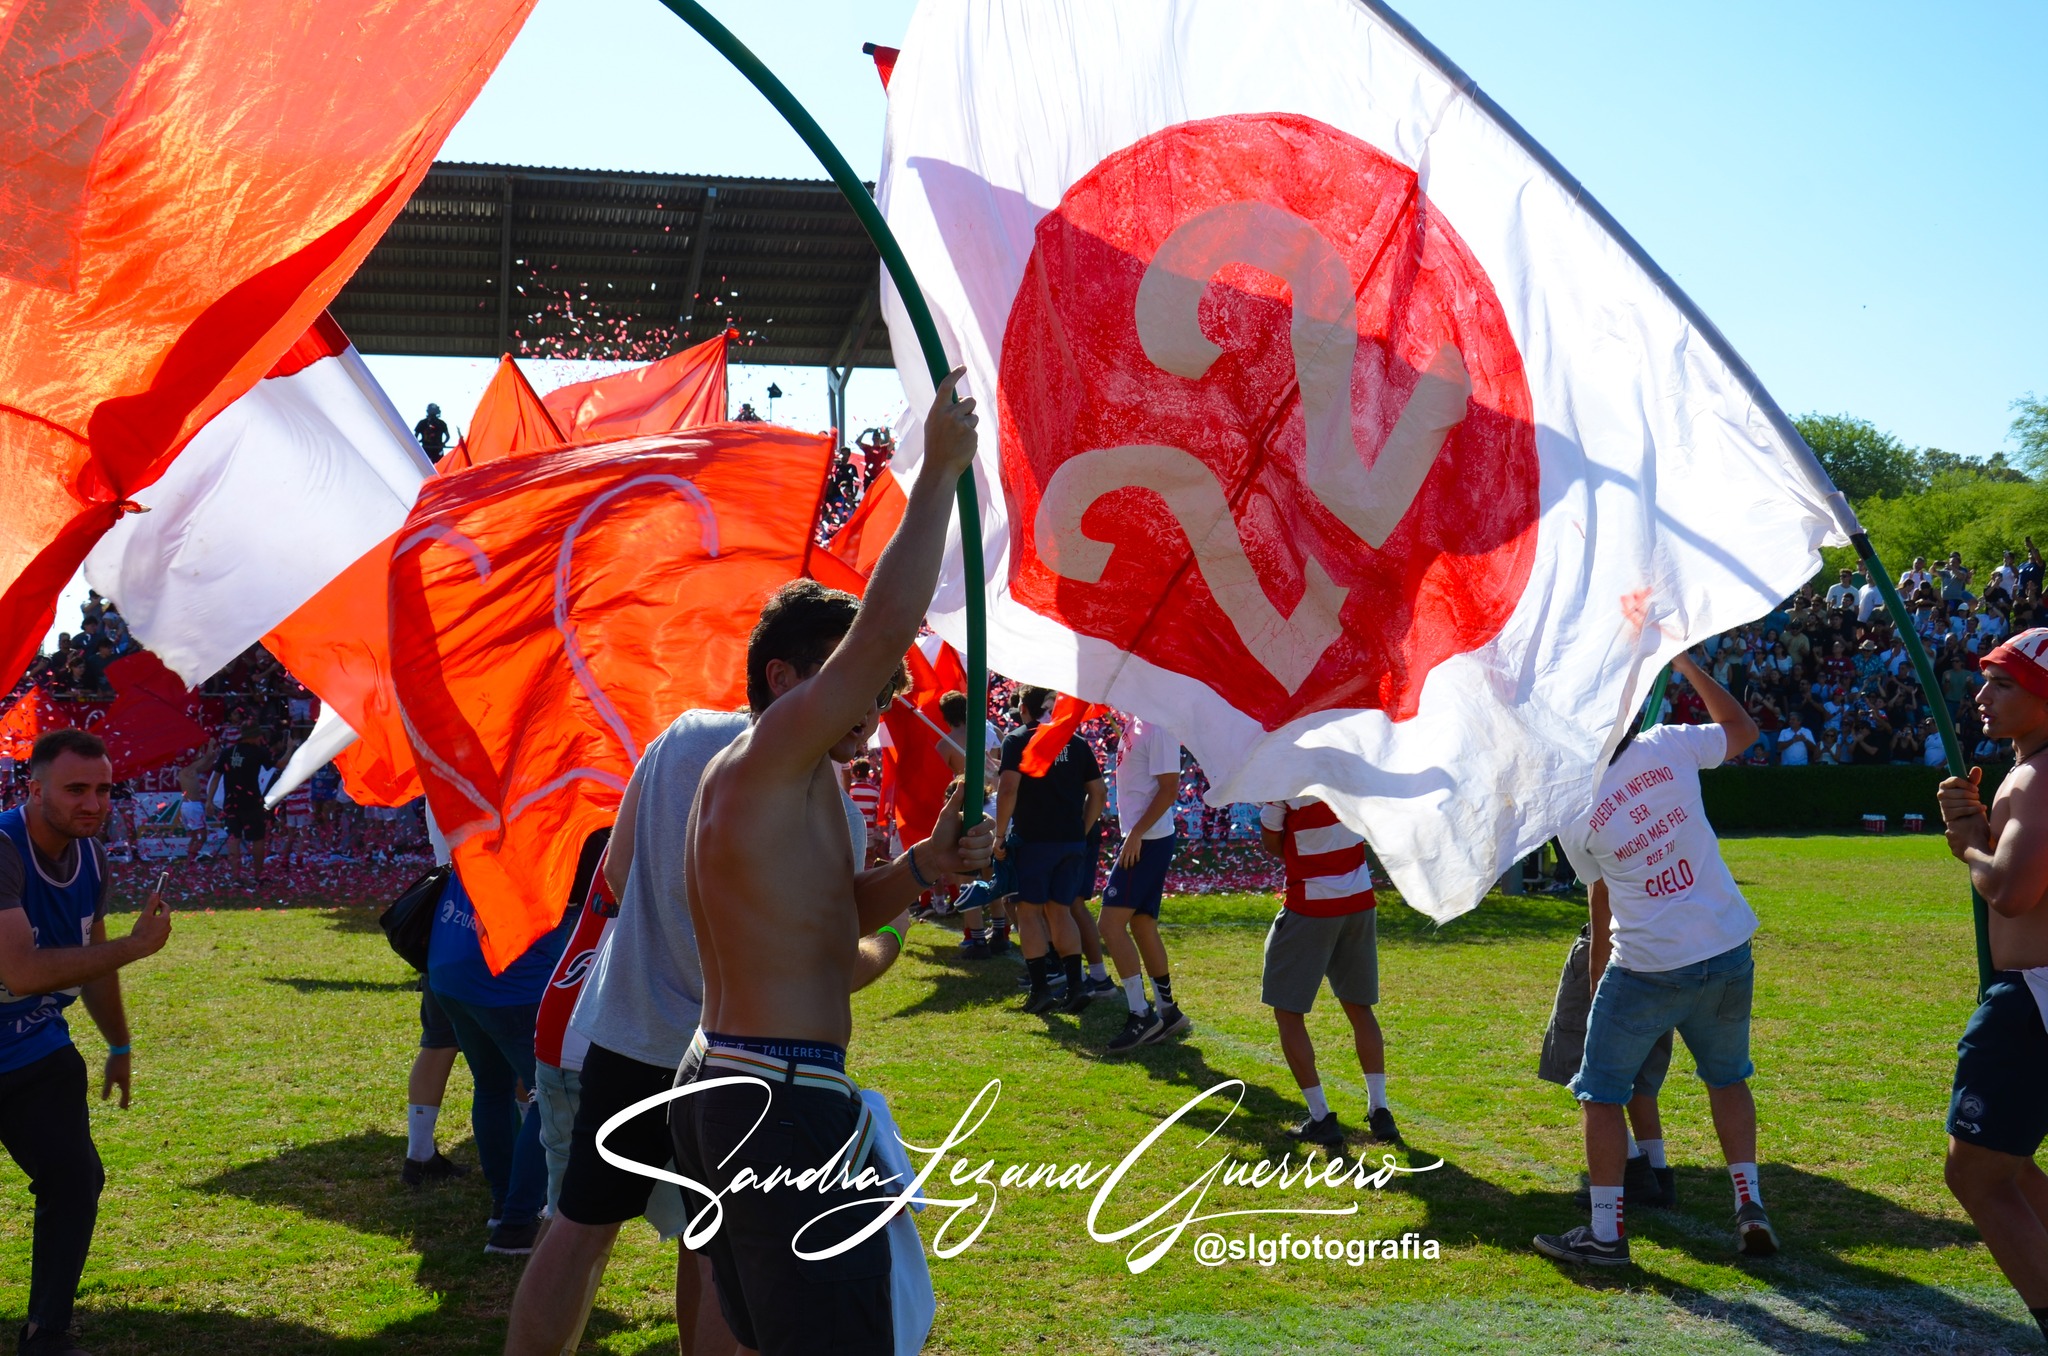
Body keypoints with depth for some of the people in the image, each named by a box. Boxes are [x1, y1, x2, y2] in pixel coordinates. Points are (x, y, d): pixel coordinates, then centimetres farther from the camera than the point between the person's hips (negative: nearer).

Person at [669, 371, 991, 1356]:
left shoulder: (740, 778, 16)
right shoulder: (771, 759, -13)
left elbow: (824, 914, 21)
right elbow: (882, 627, -23)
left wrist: (921, 869, 2)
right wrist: (939, 472, -16)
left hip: (716, 1084, 11)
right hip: (785, 1102, -11)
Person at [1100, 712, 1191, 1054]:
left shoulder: (1159, 727, -16)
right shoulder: (1135, 721, 10)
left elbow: (1169, 788, -19)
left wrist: (1136, 834, -21)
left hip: (1148, 841, -10)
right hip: (1138, 840, 10)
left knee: (1111, 923, -12)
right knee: (1142, 925, 14)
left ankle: (1141, 1015, -9)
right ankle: (1166, 1012, 22)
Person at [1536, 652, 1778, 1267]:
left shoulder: (1570, 811, -7)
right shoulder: (1667, 748, -5)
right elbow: (1742, 727, 15)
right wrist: (1686, 665, 21)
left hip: (1647, 968, -4)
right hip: (1729, 952, 4)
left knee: (1603, 1092, 10)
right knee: (1727, 1078, 25)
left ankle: (1606, 1233, 11)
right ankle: (1750, 1206, 21)